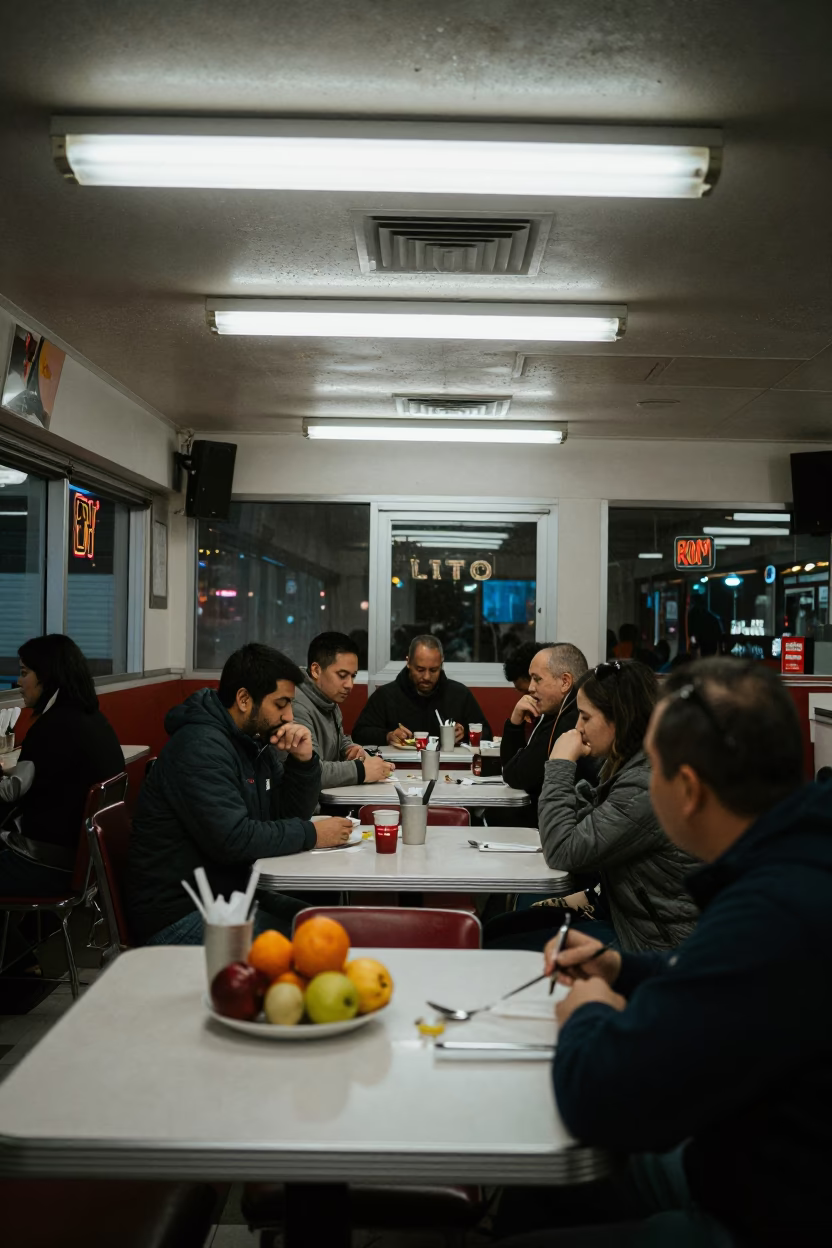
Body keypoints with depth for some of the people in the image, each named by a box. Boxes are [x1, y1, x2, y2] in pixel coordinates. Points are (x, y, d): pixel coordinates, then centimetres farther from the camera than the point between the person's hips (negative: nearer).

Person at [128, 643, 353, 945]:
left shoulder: (253, 741, 9)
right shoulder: (200, 747, -20)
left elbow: (290, 814, 11)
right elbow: (231, 839, -28)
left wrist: (303, 760, -6)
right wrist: (311, 834, -18)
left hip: (230, 892, 9)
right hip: (179, 912, -9)